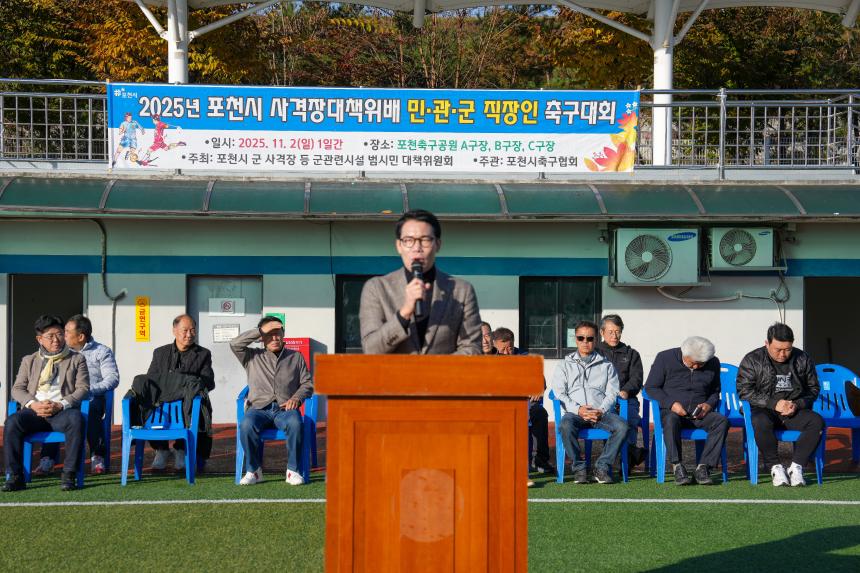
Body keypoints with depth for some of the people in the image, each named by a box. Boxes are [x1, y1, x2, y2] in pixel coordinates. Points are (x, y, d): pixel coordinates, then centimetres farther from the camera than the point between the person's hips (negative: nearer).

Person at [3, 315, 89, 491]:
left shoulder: (76, 359, 17)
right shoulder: (29, 361, 23)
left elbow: (83, 389, 5)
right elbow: (17, 389, 13)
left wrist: (61, 405, -12)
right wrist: (33, 404, -9)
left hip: (62, 412, -2)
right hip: (34, 411, 2)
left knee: (76, 419, -37)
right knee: (12, 422, -31)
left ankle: (68, 475, -33)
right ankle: (15, 476, -25)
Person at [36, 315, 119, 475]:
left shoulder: (102, 352, 9)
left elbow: (113, 379, -2)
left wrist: (90, 390, -15)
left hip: (91, 399, -3)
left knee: (92, 410, -38)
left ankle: (97, 457, -22)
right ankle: (48, 458, -25)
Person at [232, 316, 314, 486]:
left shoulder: (296, 357, 22)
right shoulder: (253, 357, 19)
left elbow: (307, 383, 17)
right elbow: (235, 344, 2)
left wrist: (296, 398, -4)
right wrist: (261, 331, 0)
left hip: (285, 409, 0)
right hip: (259, 408, 0)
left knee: (295, 423, -37)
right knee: (247, 424, -35)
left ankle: (293, 470, -23)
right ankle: (254, 470, -18)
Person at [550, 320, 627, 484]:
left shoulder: (606, 365, 23)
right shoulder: (565, 365, 20)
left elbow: (611, 393, 11)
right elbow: (559, 393, 6)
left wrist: (601, 411, -11)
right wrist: (578, 409, -11)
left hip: (601, 413, 1)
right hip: (574, 412, -1)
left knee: (622, 426, -30)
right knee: (566, 425, -37)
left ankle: (602, 466, -20)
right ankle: (578, 467, -23)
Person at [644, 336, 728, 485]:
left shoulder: (713, 363, 7)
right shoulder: (665, 358, -3)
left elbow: (715, 392, 20)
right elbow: (650, 387, 0)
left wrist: (709, 404, -4)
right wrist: (670, 403, -15)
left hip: (699, 413, 3)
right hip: (671, 410, -3)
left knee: (722, 421, -27)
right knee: (671, 420, -39)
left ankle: (703, 467, -28)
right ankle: (677, 466, -34)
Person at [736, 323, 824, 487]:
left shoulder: (803, 360, 7)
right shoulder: (752, 360, 0)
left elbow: (813, 388, 14)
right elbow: (744, 391, -7)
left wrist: (798, 404, -7)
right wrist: (773, 403, -17)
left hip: (794, 412, 3)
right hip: (765, 411, -2)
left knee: (817, 422, -27)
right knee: (761, 423, -38)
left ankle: (796, 466, -23)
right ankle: (775, 467, -24)